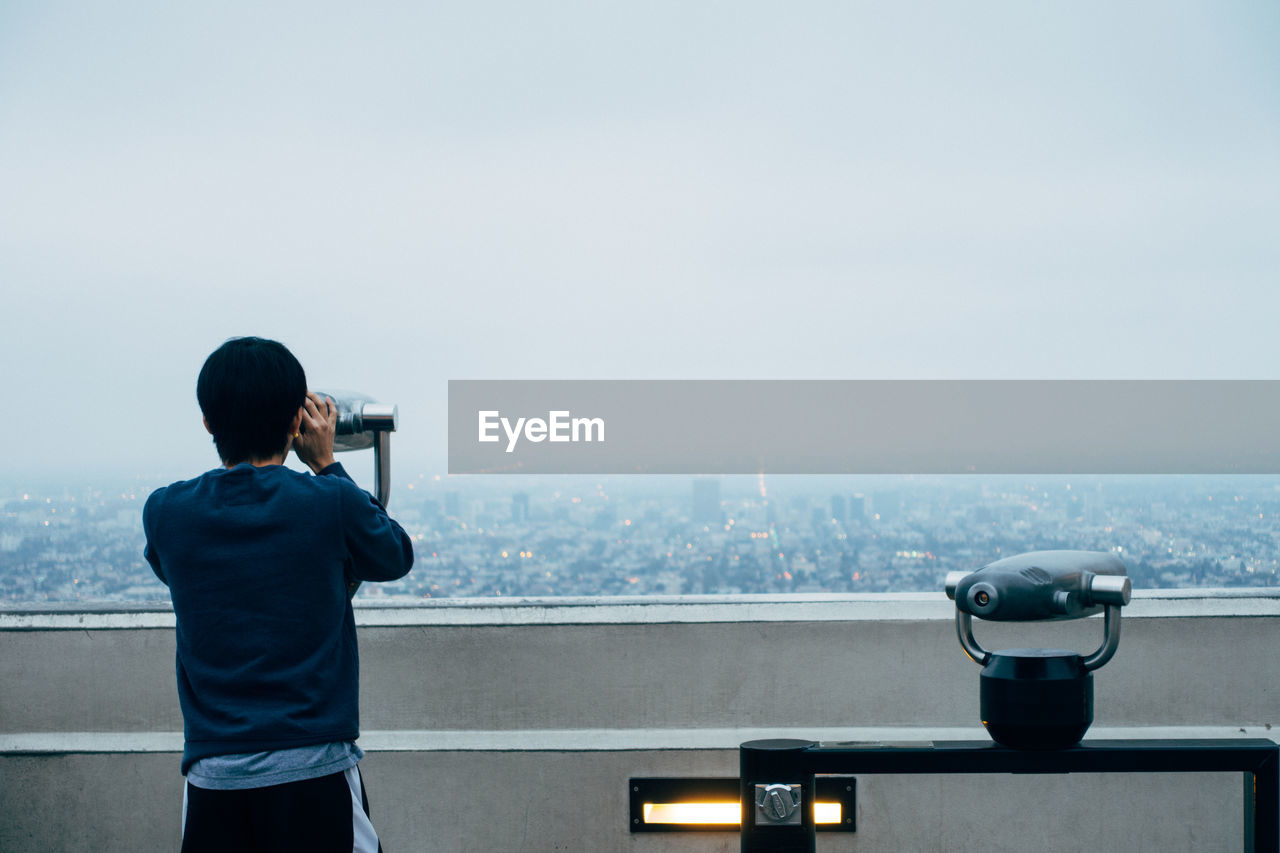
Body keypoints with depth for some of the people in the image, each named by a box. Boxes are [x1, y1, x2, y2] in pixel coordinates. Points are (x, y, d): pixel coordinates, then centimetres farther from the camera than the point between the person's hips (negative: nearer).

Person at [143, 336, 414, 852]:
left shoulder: (164, 513, -2)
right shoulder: (332, 503, -8)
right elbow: (396, 556, 12)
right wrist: (326, 466, 16)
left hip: (213, 776, 2)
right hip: (316, 771, -2)